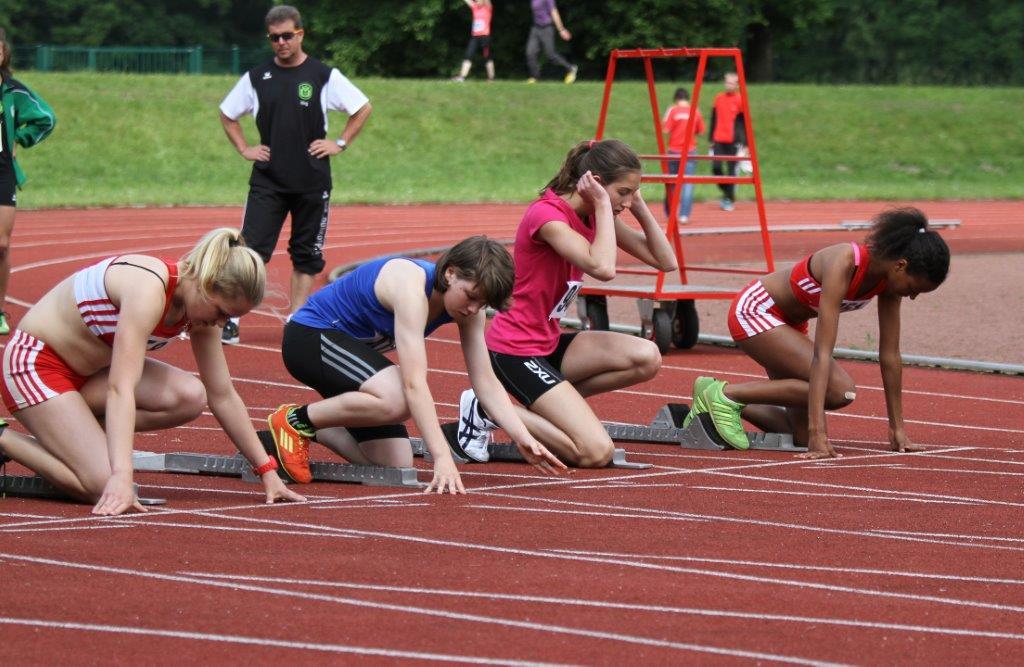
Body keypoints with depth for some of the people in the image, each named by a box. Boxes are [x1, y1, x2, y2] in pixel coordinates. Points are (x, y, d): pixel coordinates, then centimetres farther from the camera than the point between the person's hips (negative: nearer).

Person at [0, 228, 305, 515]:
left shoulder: (203, 305, -5)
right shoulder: (149, 289, -31)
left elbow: (223, 396, 4)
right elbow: (121, 388, -39)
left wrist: (267, 471, 2)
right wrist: (121, 476, -48)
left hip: (87, 371, 9)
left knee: (191, 398, -17)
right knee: (104, 486, -24)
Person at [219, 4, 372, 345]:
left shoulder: (324, 76, 0)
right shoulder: (256, 78, 5)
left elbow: (363, 108, 8)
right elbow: (227, 115, 18)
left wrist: (340, 143, 1)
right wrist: (244, 149, 8)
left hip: (312, 181, 0)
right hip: (267, 181, 0)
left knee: (306, 256, 5)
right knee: (252, 250, -10)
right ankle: (230, 320, -9)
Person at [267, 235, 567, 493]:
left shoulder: (469, 304, -8)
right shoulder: (412, 287, -33)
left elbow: (486, 382, -6)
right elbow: (414, 382, -39)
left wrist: (524, 439, -20)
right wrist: (442, 458, -45)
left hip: (354, 348, 9)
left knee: (395, 466, 0)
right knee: (396, 399, -36)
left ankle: (312, 430, 20)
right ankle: (296, 420, -14)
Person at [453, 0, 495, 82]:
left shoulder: (488, 8, -1)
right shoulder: (475, 8, 11)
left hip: (484, 36, -5)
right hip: (474, 36, 5)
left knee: (487, 57, 3)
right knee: (468, 56, -5)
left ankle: (491, 78, 14)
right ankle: (462, 76, -9)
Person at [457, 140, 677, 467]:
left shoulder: (594, 215, 8)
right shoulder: (547, 213, -19)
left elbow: (665, 261, 8)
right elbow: (603, 268, -34)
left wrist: (639, 206, 0)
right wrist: (602, 204, -23)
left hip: (550, 342, 9)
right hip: (515, 351, -9)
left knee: (647, 358, -14)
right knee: (596, 452, -20)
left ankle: (542, 403, 0)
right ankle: (491, 406, -3)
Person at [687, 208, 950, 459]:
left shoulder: (889, 277, -12)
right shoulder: (844, 265, -34)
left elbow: (890, 355, -4)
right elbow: (822, 353, -37)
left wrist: (897, 427, -3)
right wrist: (817, 433, -41)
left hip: (788, 322, 8)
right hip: (754, 311, -8)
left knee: (803, 435, 2)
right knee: (839, 391, -25)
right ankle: (726, 393, -13)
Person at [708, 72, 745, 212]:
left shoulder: (740, 100, -2)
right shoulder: (719, 98, 10)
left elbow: (744, 122, -1)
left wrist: (743, 142, -5)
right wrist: (711, 138, 16)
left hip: (733, 141, -4)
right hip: (719, 140, 4)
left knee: (731, 169, -1)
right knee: (716, 167, -5)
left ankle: (730, 199, 9)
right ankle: (726, 192, 17)